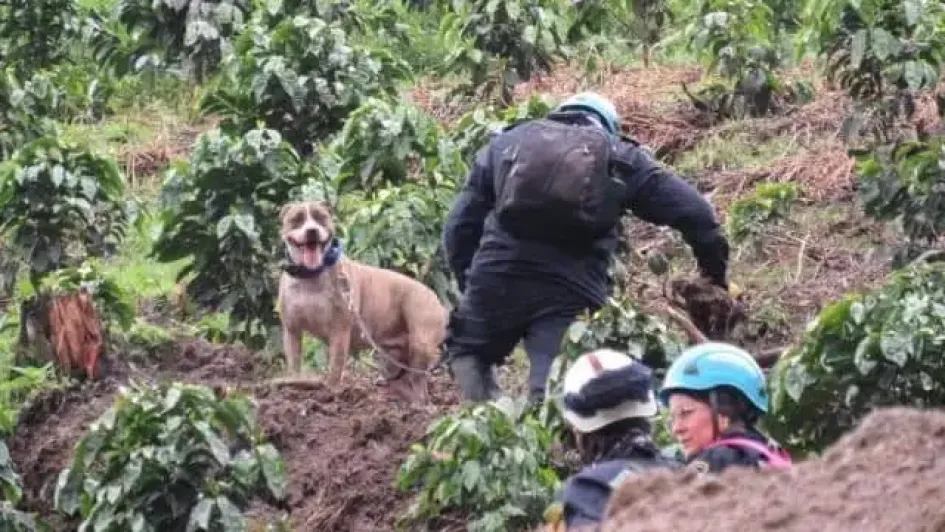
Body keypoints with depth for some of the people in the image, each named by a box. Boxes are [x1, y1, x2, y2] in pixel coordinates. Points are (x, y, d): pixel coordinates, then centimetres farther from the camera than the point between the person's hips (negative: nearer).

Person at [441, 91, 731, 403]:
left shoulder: (505, 143, 22)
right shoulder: (622, 158, 17)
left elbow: (460, 225, 17)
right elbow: (693, 212, 12)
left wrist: (469, 282, 25)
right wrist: (715, 273, 24)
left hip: (498, 279, 1)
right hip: (573, 292, -1)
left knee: (465, 351, 23)